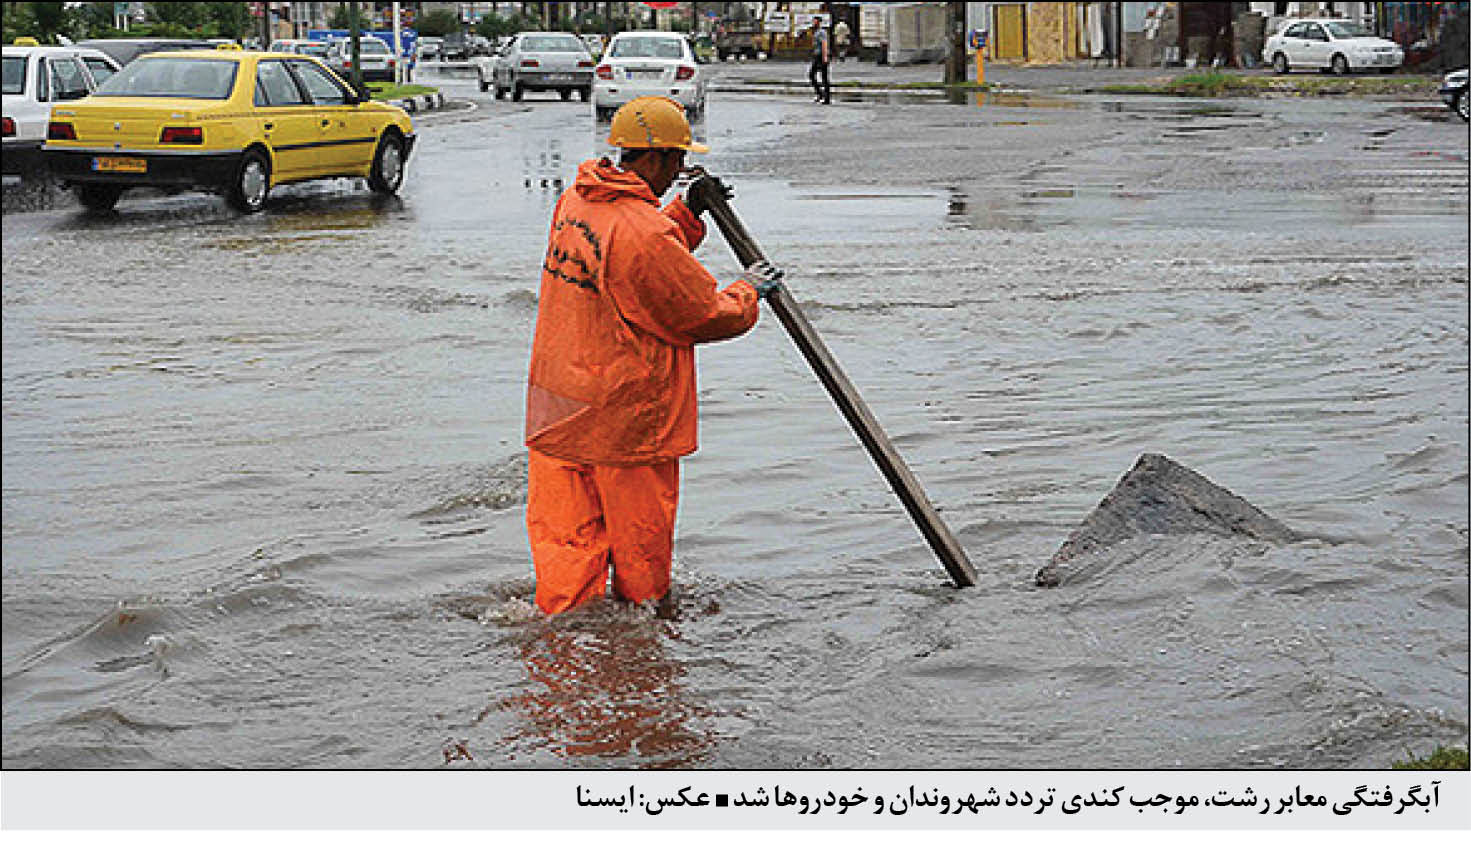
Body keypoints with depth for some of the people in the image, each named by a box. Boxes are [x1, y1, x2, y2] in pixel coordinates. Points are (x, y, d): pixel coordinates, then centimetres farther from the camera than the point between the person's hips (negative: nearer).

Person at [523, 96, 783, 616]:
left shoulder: (574, 202, 4)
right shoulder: (645, 233, -23)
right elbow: (707, 315, -12)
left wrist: (688, 213, 13)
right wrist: (748, 292, 6)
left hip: (556, 411, 8)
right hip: (627, 419, -8)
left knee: (566, 534, 13)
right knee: (641, 539, 11)